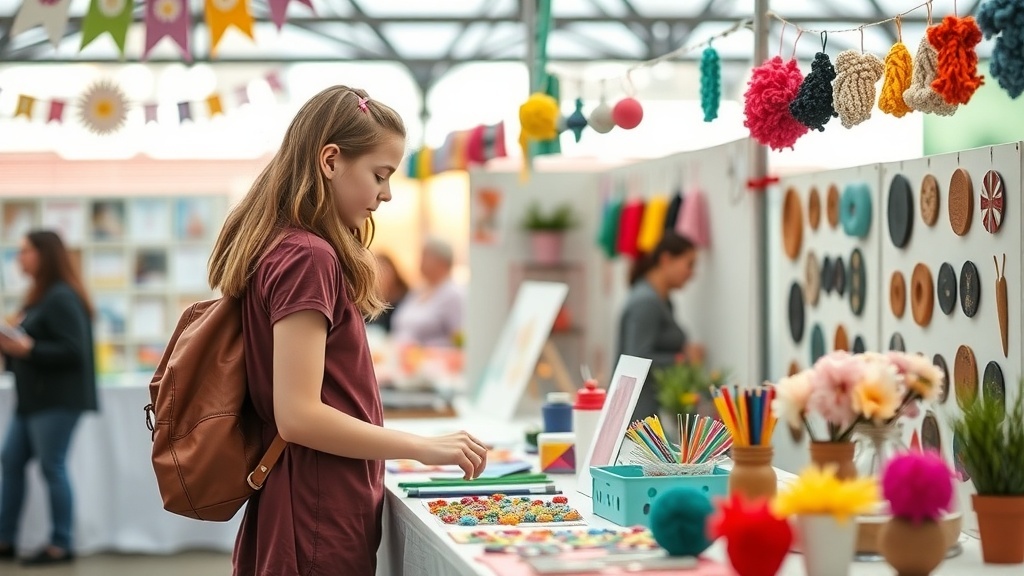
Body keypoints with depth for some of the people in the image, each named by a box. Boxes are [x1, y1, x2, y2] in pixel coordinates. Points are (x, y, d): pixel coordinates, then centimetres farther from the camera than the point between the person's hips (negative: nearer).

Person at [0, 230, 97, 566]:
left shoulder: (61, 298, -15)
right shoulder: (40, 295, 17)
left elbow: (74, 350, -21)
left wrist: (28, 349, -26)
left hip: (58, 399, -10)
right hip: (33, 398, 10)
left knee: (52, 467, -6)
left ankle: (61, 545, 1)